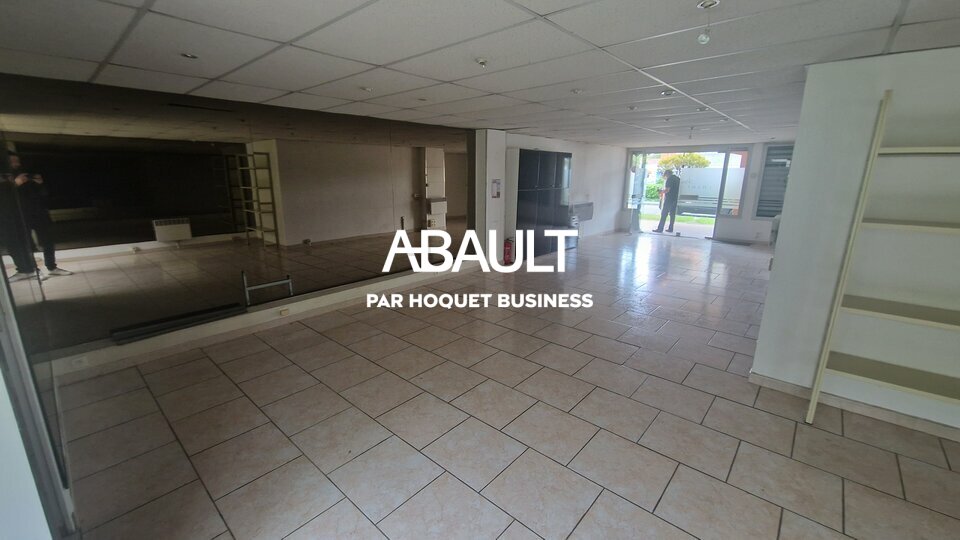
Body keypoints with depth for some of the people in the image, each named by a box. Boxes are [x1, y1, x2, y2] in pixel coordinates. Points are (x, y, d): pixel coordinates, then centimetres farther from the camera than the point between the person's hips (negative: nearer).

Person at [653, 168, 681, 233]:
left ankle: (660, 228, -8)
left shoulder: (669, 179, -11)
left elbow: (667, 189, -18)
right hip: (675, 199, 8)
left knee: (663, 214, -7)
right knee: (672, 214, 9)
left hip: (668, 199, -8)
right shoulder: (678, 178, 16)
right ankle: (670, 229, 11)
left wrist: (662, 191, -1)